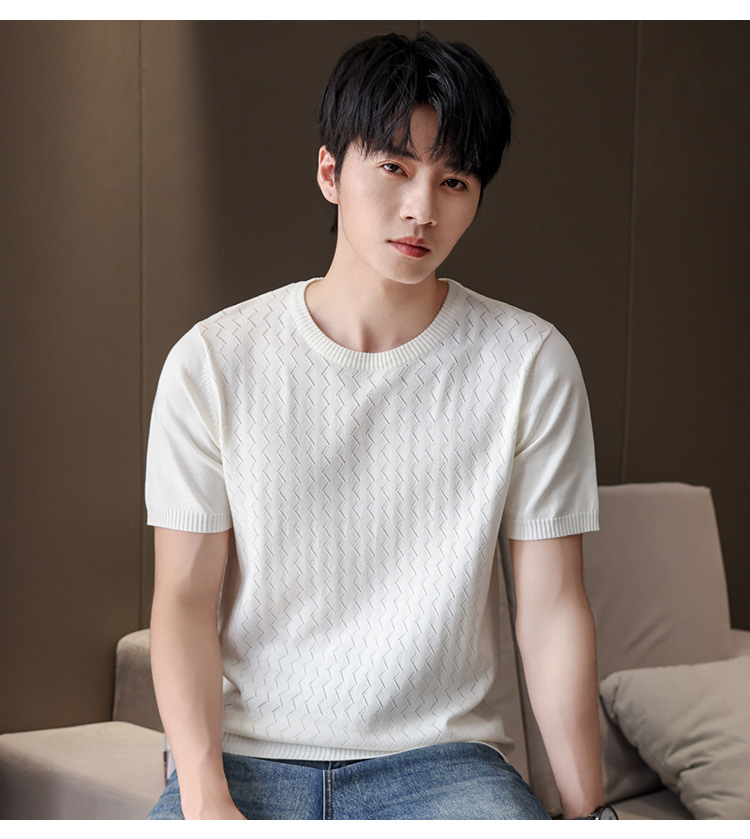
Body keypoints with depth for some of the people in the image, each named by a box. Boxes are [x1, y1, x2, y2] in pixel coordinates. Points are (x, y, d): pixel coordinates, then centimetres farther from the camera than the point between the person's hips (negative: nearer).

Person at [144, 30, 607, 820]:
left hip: (441, 756, 1)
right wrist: (206, 799, -15)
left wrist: (585, 809, -6)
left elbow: (552, 608, -1)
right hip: (246, 752, 0)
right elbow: (185, 598, -2)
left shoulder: (530, 363, -2)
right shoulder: (212, 361, -2)